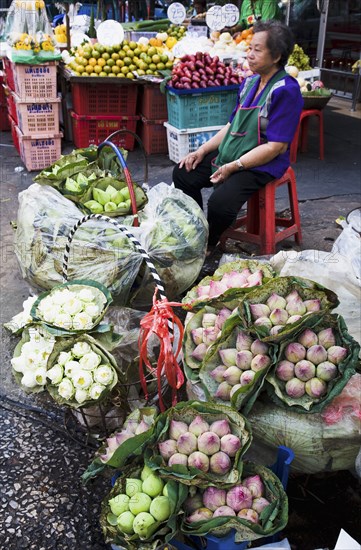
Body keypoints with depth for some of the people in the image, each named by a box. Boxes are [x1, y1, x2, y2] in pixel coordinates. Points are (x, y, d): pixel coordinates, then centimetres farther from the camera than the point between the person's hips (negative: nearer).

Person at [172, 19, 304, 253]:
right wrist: (202, 151, 5)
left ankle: (208, 246, 2)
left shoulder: (286, 90, -17)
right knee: (183, 172, 2)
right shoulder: (250, 82, 9)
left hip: (261, 165, -9)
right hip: (228, 155, 9)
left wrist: (234, 167, -21)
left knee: (220, 203, -30)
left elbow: (277, 146, -20)